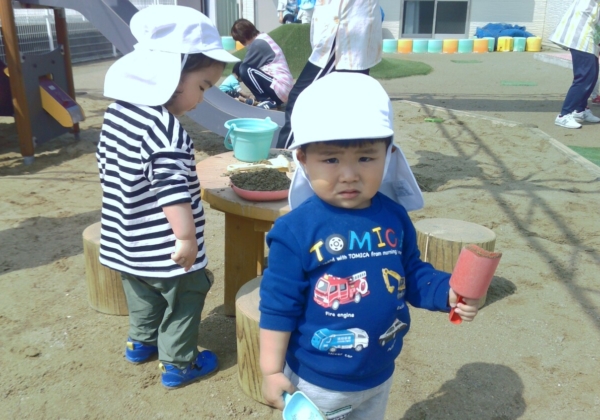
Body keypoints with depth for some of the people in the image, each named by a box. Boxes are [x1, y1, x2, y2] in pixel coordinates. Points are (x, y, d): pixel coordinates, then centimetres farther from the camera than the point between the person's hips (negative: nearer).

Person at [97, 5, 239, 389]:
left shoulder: (118, 109, 2)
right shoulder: (166, 128, -27)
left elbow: (105, 161, 15)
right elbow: (173, 190, -30)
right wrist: (187, 239, -24)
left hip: (129, 242, 9)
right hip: (164, 249, -9)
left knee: (144, 296, 28)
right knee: (184, 301, 12)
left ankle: (142, 343, 47)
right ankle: (179, 365, 26)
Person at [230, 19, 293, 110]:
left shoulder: (258, 43, -13)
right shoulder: (264, 38, 14)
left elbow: (243, 67, -6)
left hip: (280, 88, -10)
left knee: (245, 70, -18)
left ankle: (268, 101, -9)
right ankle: (272, 99, 12)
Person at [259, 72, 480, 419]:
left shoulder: (394, 217, -9)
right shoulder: (296, 231, -24)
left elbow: (414, 275, 4)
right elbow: (278, 305, -17)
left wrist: (448, 292, -15)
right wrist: (272, 371, -13)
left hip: (379, 377, 5)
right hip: (316, 382, -5)